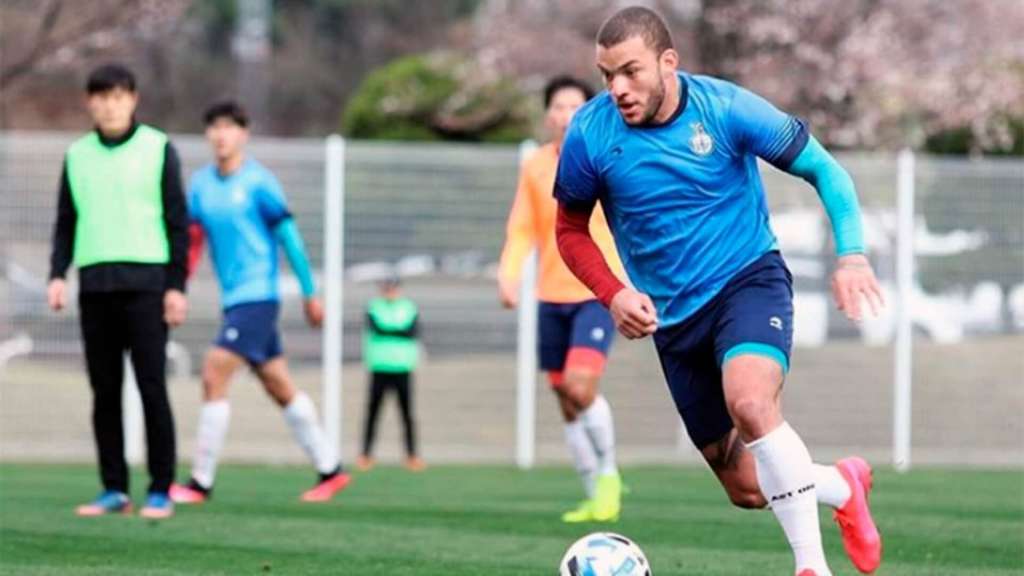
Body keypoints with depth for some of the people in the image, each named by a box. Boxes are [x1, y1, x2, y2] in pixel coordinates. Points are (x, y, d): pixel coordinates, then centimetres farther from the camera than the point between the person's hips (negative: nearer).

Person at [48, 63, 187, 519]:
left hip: (146, 283, -4)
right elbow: (66, 223, 16)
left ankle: (160, 492, -4)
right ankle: (114, 490, 7)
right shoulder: (77, 155, 13)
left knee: (152, 387, -7)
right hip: (95, 284, 4)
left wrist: (177, 285, -5)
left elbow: (177, 221, 2)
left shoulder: (158, 149, 3)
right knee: (104, 391, 3)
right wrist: (57, 275, 1)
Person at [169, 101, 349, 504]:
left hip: (257, 296, -7)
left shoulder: (258, 183, -8)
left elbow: (289, 237, -5)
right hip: (234, 300, 7)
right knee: (280, 388, 12)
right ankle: (329, 469, 22)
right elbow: (192, 240, 10)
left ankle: (200, 483, -11)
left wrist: (310, 293, -2)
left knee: (214, 377, -15)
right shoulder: (201, 184, 9)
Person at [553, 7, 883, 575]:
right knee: (747, 491, 5)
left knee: (750, 402, -36)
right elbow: (571, 229, 5)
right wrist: (614, 294, -12)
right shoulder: (590, 134, -11)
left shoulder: (726, 108, -15)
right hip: (673, 316, 4)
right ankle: (843, 487, 37)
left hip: (749, 279, -3)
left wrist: (851, 254, -17)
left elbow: (823, 169, -5)